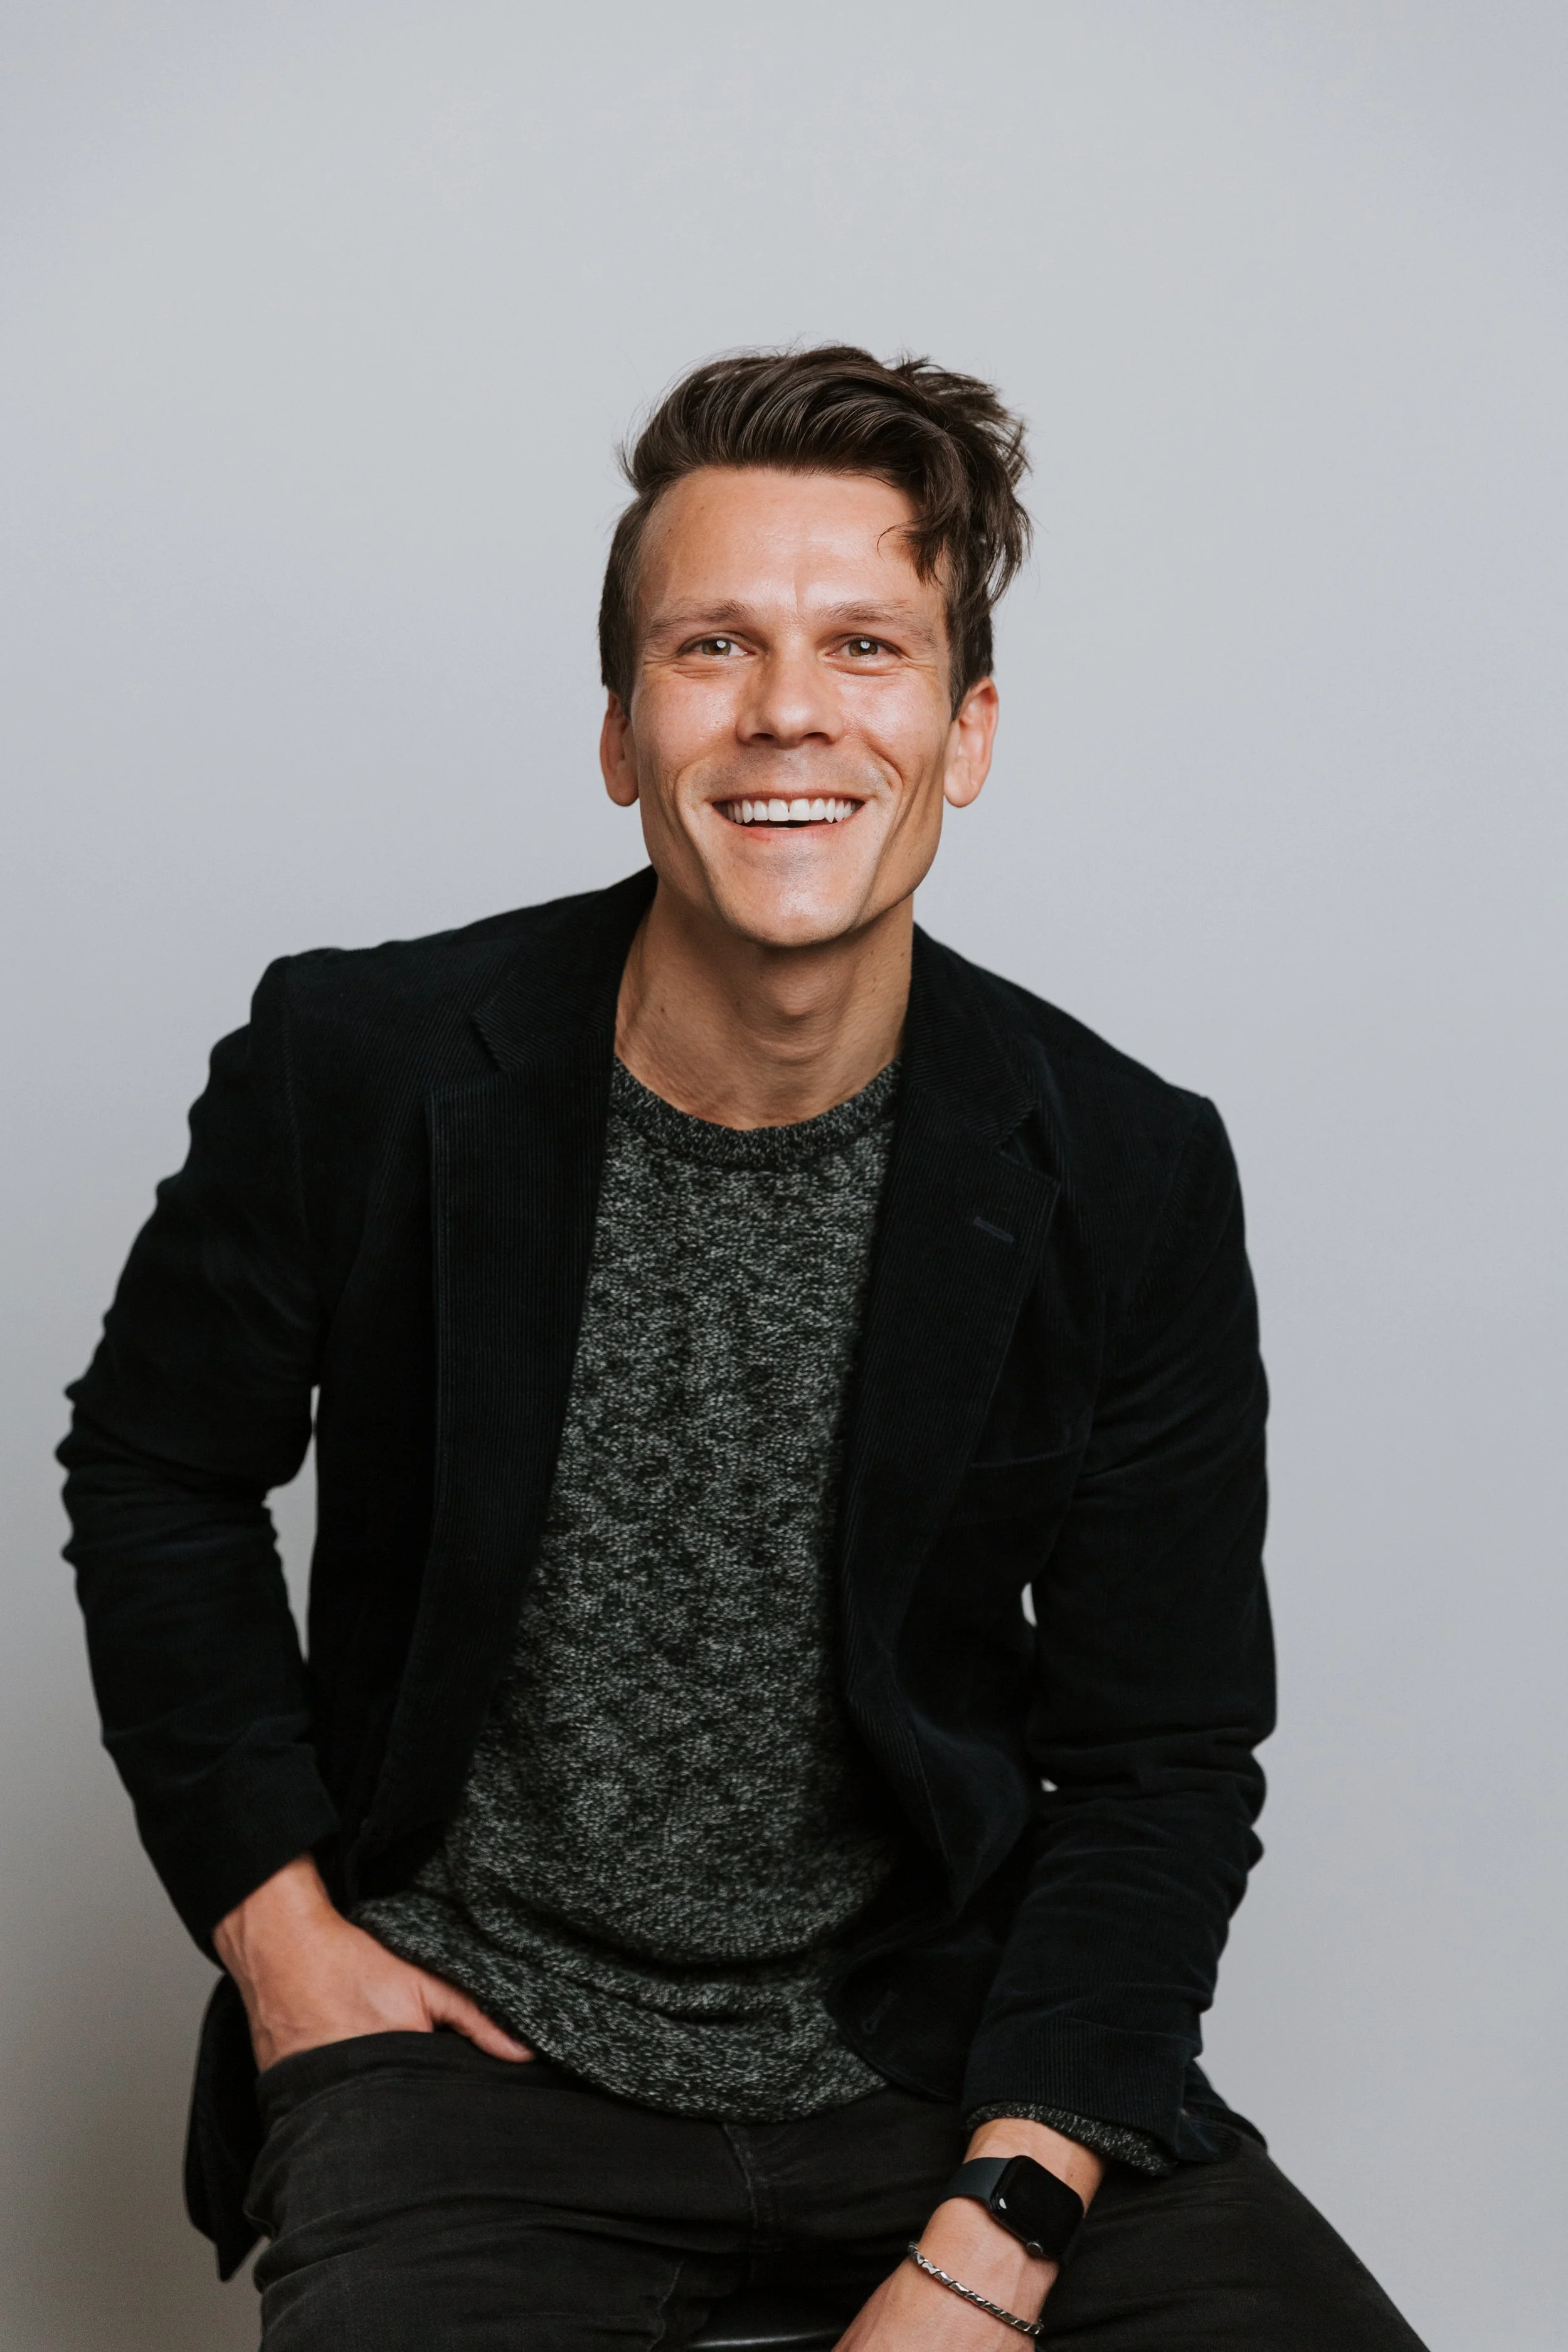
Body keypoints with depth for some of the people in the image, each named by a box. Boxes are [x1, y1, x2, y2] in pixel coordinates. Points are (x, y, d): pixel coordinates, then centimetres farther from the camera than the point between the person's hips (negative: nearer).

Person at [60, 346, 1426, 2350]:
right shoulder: (359, 1069, -8)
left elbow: (1163, 1765, -3)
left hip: (939, 2041, 2)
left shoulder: (1127, 1179, -7)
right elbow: (154, 1470, 8)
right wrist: (274, 1918, 0)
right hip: (472, 2039, -1)